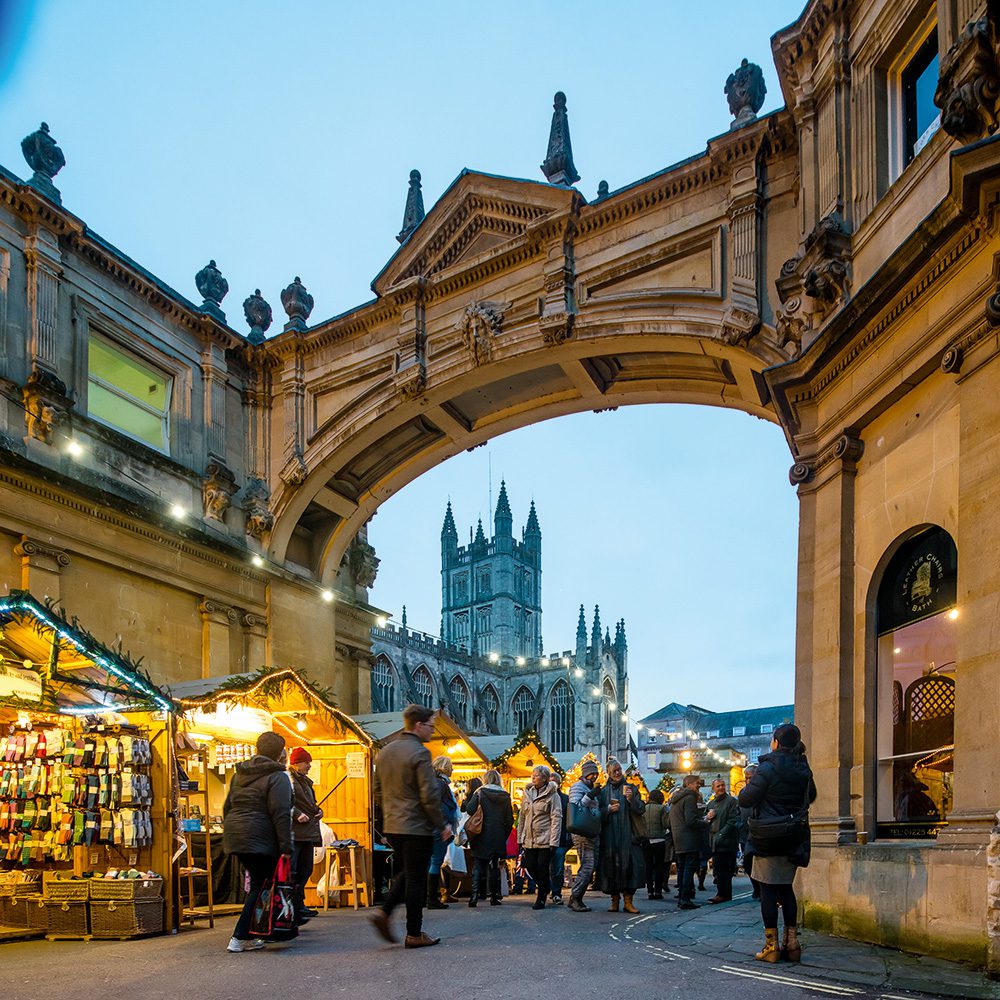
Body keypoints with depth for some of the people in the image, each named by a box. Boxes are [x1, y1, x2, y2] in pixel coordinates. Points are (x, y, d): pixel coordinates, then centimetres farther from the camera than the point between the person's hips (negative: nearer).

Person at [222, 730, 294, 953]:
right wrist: (286, 847, -16)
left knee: (259, 883, 15)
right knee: (259, 887, -1)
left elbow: (227, 807, 22)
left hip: (234, 836, 8)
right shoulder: (277, 777, -9)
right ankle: (239, 938, -4)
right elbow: (280, 815, -16)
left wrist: (229, 833, 28)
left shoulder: (240, 774, 17)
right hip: (259, 840, -8)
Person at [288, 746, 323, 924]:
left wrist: (317, 811, 13)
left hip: (308, 832, 10)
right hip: (293, 831, -10)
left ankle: (298, 905, 17)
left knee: (305, 870, 11)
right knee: (290, 871, -11)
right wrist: (297, 814, -25)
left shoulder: (305, 781, 23)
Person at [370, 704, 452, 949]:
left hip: (391, 827, 7)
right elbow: (430, 795, -17)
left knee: (405, 873, 22)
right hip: (417, 828, -7)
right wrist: (442, 825, -7)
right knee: (416, 879, 1)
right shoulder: (419, 753, -15)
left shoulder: (385, 752, 9)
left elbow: (378, 790, 16)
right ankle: (414, 934, 8)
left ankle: (384, 912, 7)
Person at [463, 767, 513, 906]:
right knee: (494, 866, 11)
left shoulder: (480, 792, -4)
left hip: (482, 836, -2)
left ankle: (475, 895, -9)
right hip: (498, 837, 2)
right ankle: (494, 896, 10)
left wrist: (465, 802, 7)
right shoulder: (505, 796, 5)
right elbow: (509, 819, 4)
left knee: (478, 865, 2)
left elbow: (470, 810, -12)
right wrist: (504, 835, 12)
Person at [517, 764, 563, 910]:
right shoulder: (527, 793, 12)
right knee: (530, 867, 3)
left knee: (542, 869, -3)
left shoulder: (552, 795, -5)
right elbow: (522, 817, 16)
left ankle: (541, 899, 10)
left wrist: (553, 842, -15)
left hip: (545, 840, -5)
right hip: (529, 840, 5)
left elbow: (556, 819, -9)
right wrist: (520, 838, 11)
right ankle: (544, 887, 29)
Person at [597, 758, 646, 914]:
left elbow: (641, 809, 3)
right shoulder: (603, 791, 11)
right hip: (609, 835, 0)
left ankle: (628, 901, -2)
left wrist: (632, 799, -14)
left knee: (629, 865, -8)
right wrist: (609, 809, -9)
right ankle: (614, 900, 7)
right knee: (611, 866, -2)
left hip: (628, 835, 0)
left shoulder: (630, 788, 10)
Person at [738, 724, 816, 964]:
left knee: (768, 891, 1)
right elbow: (810, 796, 21)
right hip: (793, 838, 6)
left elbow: (745, 799, -14)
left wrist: (747, 786, 6)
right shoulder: (803, 769, 4)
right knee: (786, 888, 15)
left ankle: (771, 946, 2)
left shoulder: (768, 768, -16)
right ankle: (792, 942, 15)